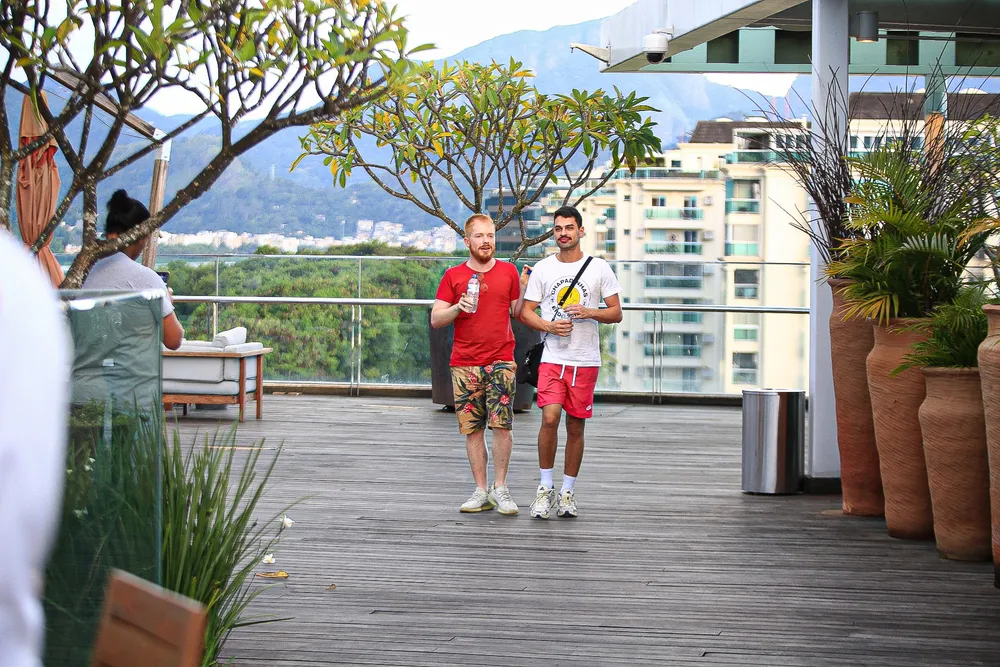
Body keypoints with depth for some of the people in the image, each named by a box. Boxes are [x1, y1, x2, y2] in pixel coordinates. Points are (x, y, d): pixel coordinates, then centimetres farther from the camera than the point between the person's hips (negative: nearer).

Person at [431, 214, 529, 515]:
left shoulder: (508, 272, 9)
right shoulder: (453, 276, 7)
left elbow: (518, 313, 13)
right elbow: (435, 320, 3)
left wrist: (524, 290, -3)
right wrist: (458, 307, -14)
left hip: (501, 361, 0)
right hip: (464, 364, 0)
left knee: (502, 424, -9)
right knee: (473, 429, 2)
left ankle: (500, 488, 2)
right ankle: (481, 491, 8)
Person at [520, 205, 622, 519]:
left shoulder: (599, 268, 4)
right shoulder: (542, 269, 6)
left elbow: (616, 313, 5)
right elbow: (526, 312, 7)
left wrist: (589, 312, -14)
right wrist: (549, 326, -12)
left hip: (586, 361, 0)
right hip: (552, 358, 0)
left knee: (576, 427, 5)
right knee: (549, 418, -16)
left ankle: (567, 491, 17)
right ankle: (545, 488, -2)